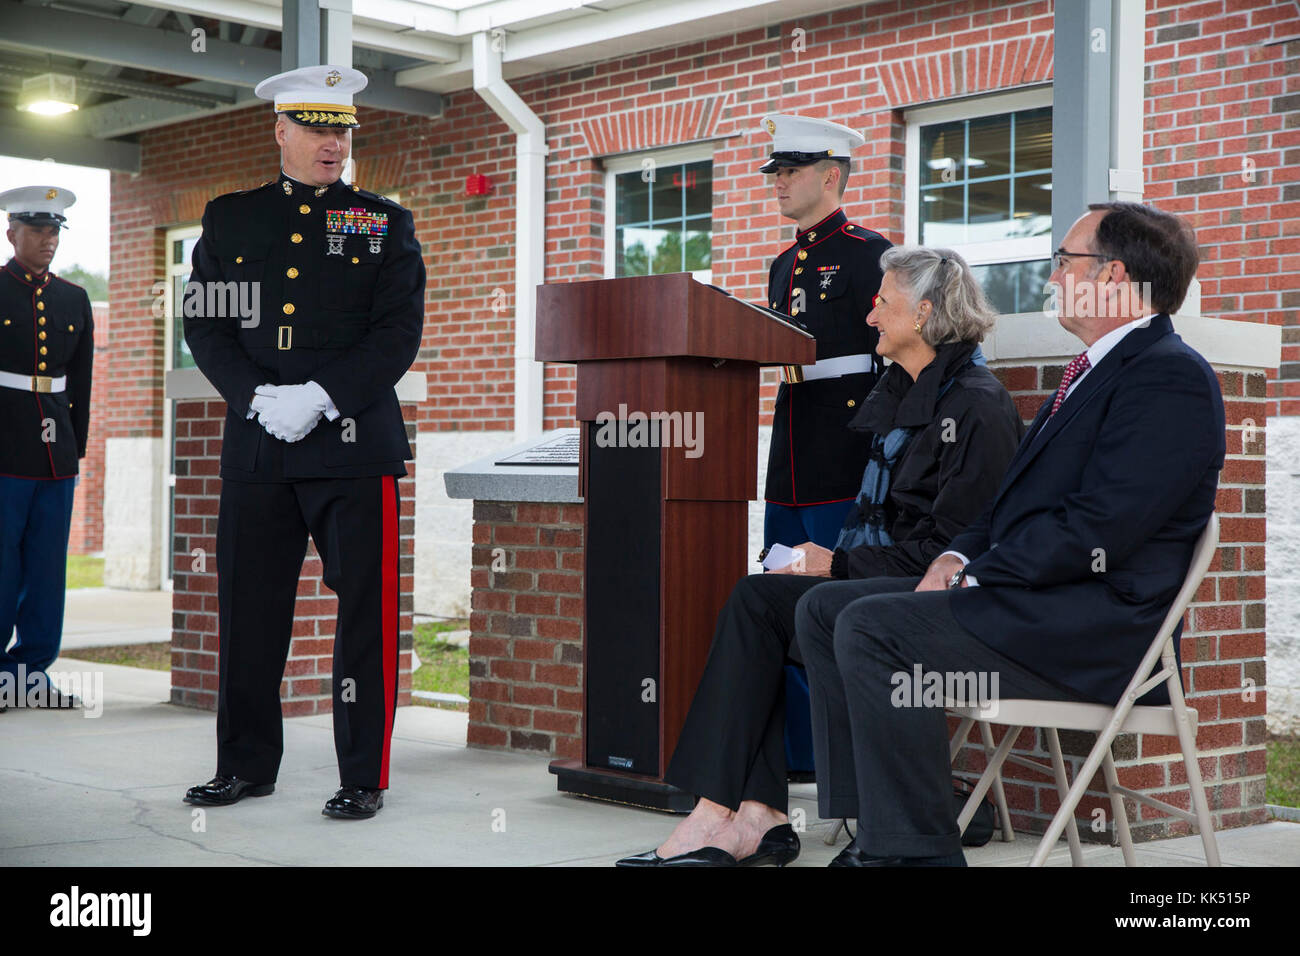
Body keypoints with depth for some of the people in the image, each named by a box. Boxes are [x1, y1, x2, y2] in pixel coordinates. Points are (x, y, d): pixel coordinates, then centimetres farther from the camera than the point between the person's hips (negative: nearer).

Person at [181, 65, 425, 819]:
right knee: (248, 609, 7)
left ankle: (365, 777, 7)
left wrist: (320, 397, -14)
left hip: (354, 446, -2)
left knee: (364, 611, -1)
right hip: (256, 447, 3)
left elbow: (399, 333, -2)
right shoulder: (228, 219, 13)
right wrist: (260, 397, -9)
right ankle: (247, 766, 21)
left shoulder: (386, 226, 7)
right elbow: (205, 326, 7)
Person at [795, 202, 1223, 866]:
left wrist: (977, 577, -14)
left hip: (1097, 626, -10)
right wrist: (959, 557, 4)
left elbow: (1095, 531, -21)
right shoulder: (1094, 369, 21)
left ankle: (914, 850, -16)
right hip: (1033, 597, 11)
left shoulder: (1172, 376, -12)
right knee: (824, 608, 3)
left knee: (871, 628, -24)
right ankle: (878, 833, 1)